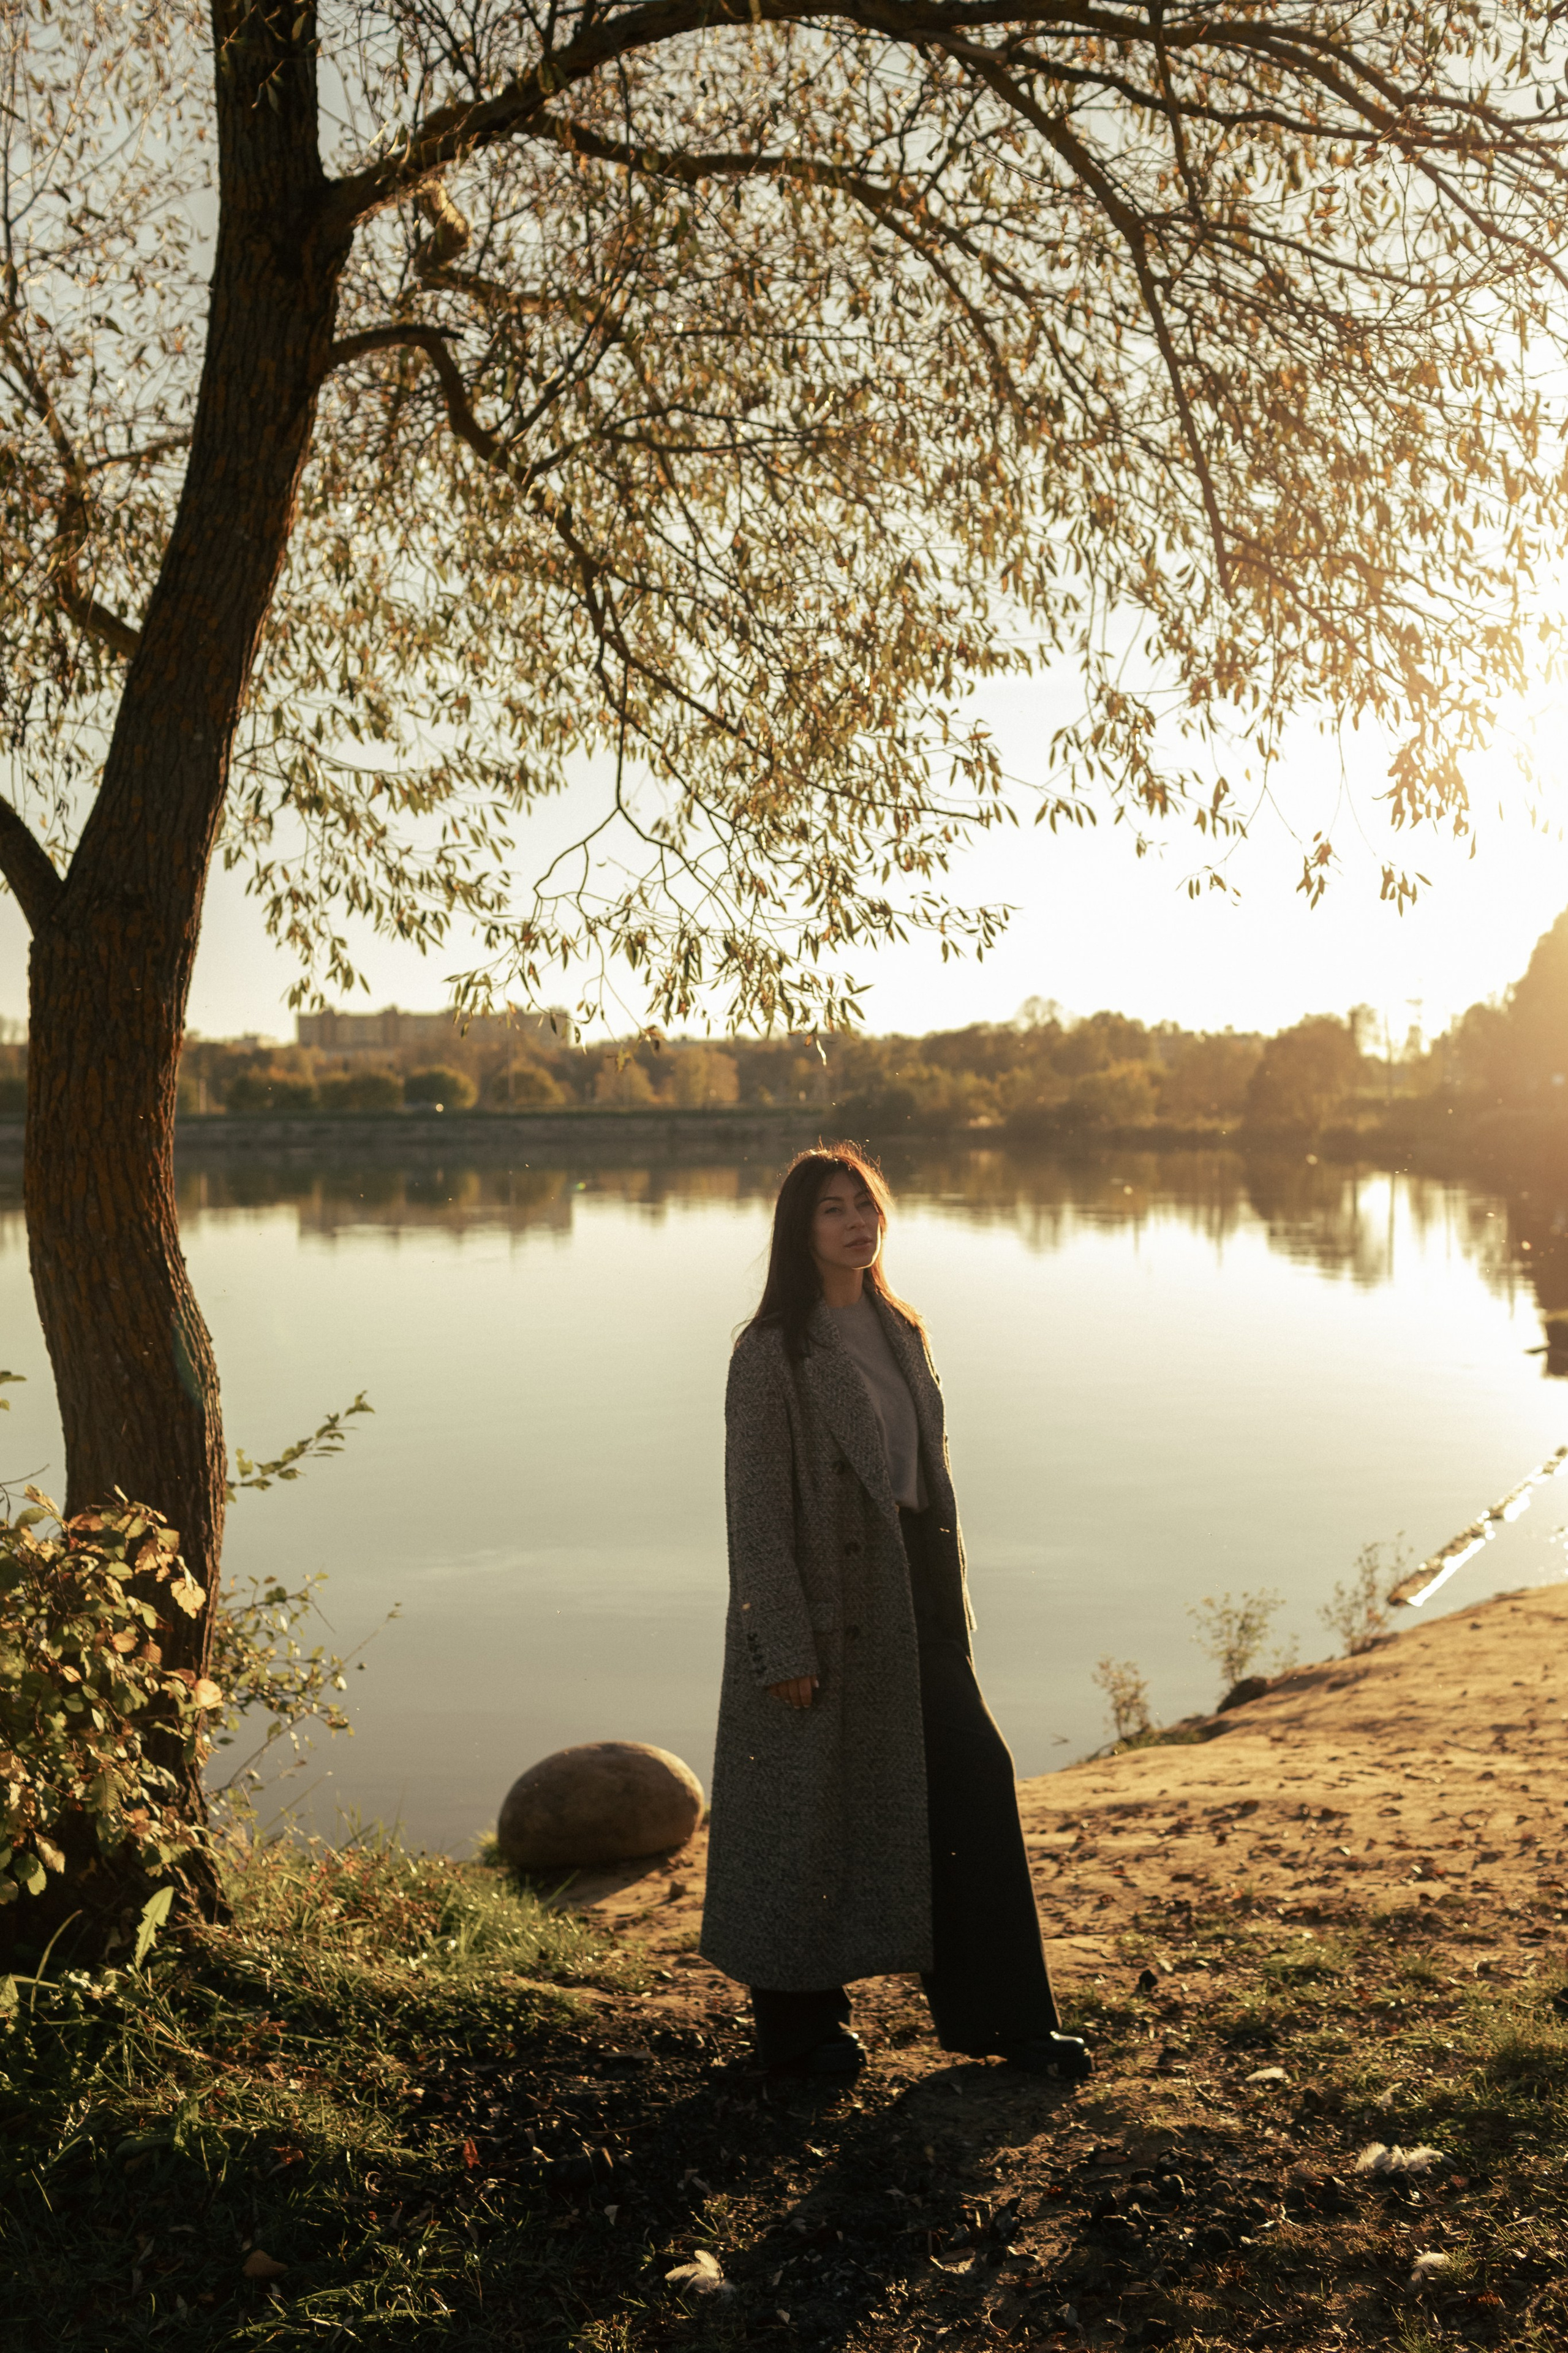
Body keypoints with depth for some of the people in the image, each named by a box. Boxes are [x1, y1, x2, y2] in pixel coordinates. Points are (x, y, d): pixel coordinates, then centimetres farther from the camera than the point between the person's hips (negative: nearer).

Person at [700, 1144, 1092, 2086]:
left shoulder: (900, 1333, 10)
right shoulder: (773, 1350, -12)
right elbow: (756, 1503, -14)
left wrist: (948, 1602, 14)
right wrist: (787, 1644, -17)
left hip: (908, 1592, 7)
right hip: (822, 1600, -6)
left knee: (976, 1778, 5)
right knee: (813, 1807, 6)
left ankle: (1003, 2016, 18)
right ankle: (801, 2024, 26)